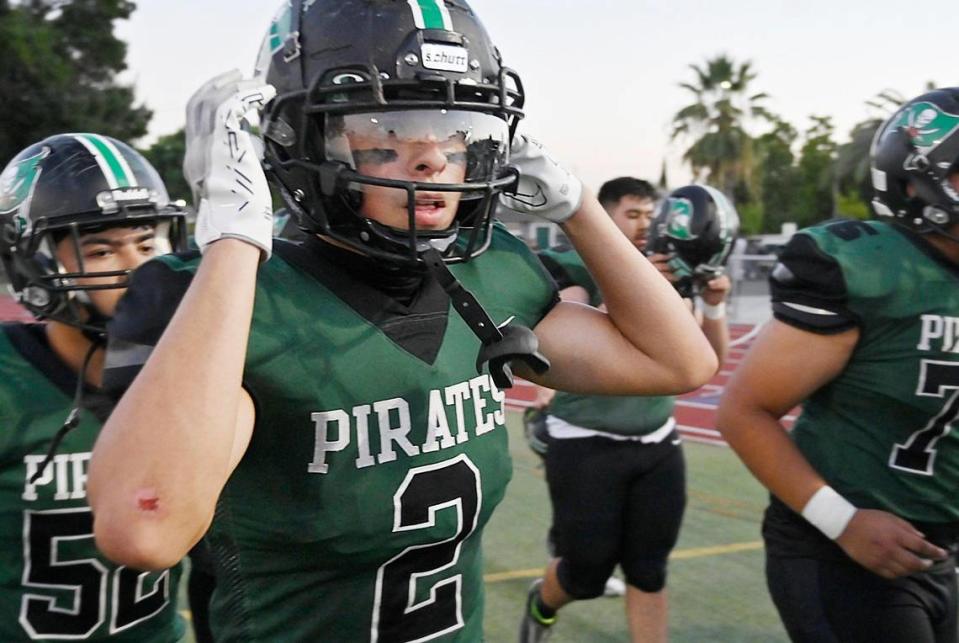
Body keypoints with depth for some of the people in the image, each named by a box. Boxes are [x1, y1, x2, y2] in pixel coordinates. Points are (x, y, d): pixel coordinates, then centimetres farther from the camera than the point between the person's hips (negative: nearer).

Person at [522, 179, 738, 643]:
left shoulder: (668, 276, 4)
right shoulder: (571, 268, -9)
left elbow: (712, 359, 7)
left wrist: (713, 306, -10)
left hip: (657, 445, 4)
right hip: (586, 445, -4)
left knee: (649, 571, 7)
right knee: (587, 570, 8)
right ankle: (542, 605, 42)